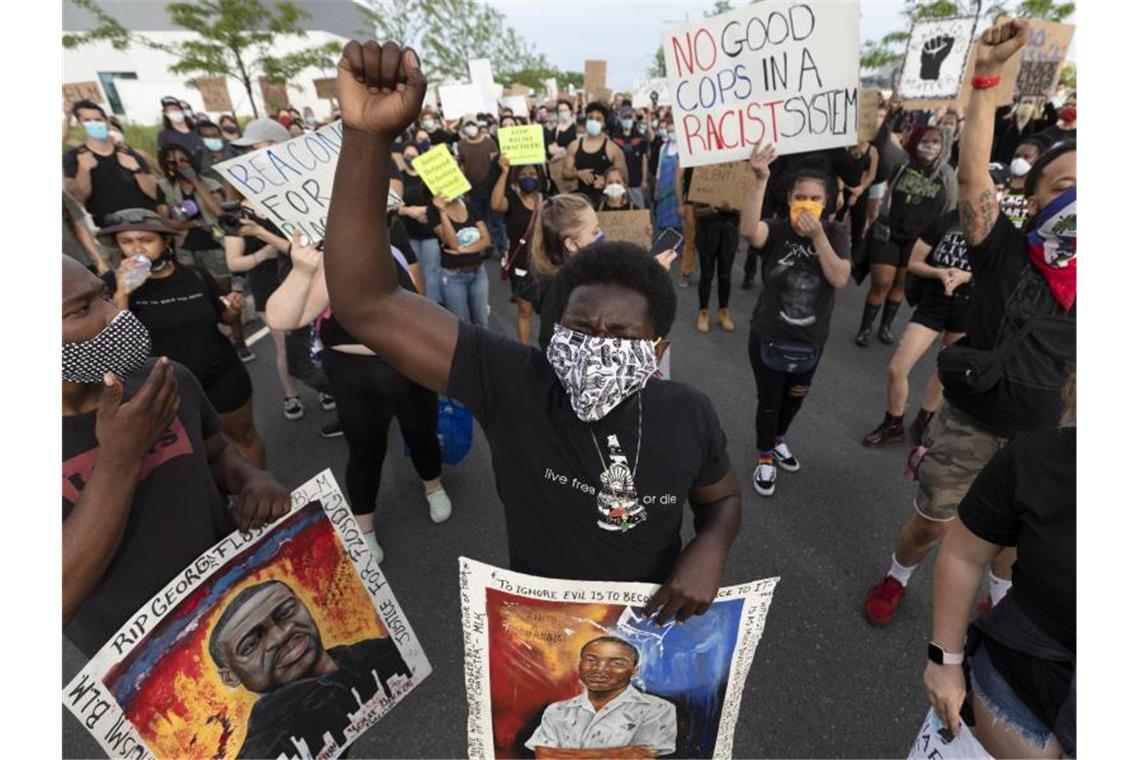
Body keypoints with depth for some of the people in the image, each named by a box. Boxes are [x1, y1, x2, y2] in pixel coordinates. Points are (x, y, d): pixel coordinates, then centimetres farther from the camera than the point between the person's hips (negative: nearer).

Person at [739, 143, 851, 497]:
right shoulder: (776, 230, -15)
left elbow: (840, 279, -20)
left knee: (794, 399, 24)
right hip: (768, 337, -3)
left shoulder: (835, 233, -7)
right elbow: (748, 230, -39)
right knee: (768, 401, 11)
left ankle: (778, 441, 52)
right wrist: (761, 179, -46)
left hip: (811, 340, 3)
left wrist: (818, 236, -25)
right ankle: (765, 459, 34)